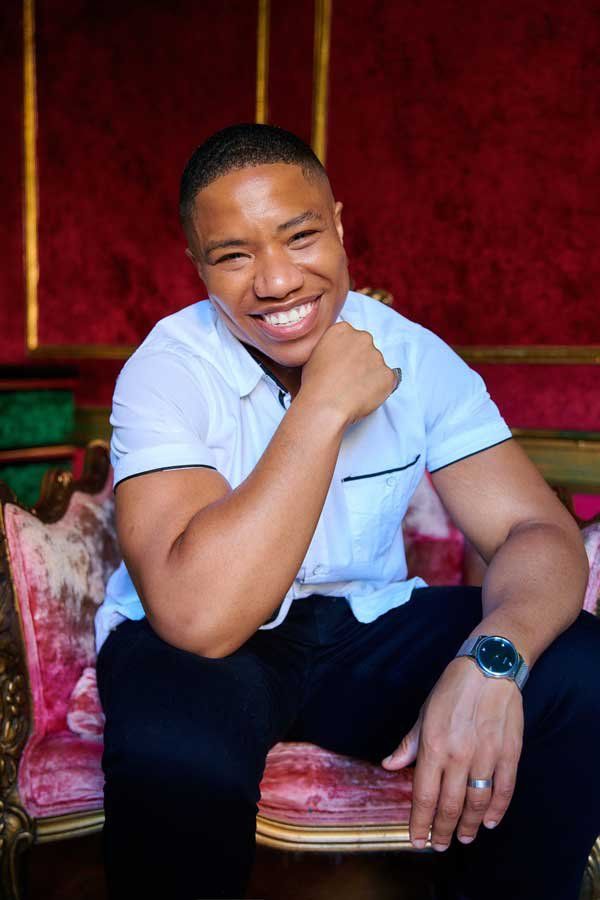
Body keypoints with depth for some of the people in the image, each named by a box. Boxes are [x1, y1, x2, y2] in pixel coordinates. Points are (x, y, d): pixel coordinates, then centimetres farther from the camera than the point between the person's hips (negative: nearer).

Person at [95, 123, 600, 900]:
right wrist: (323, 405, -29)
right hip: (195, 648, -3)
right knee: (175, 754, -36)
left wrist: (491, 659, -34)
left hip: (368, 632, 4)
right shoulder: (167, 372, -19)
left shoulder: (416, 355, -7)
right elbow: (200, 617, -32)